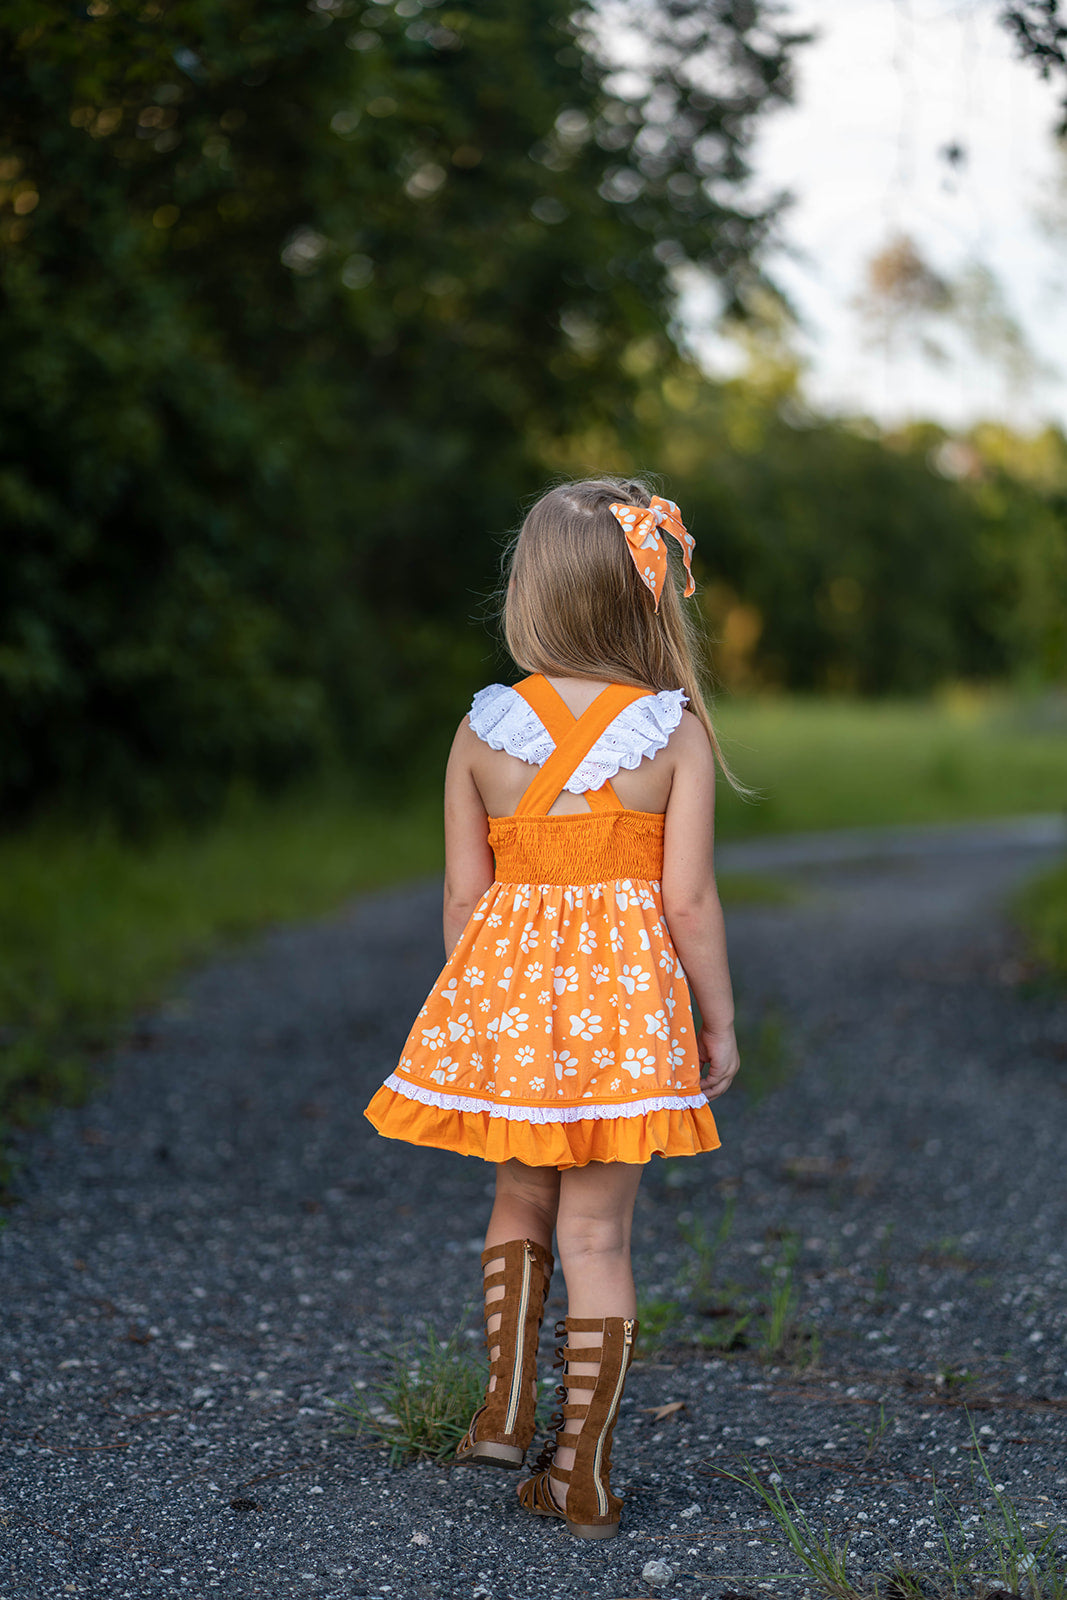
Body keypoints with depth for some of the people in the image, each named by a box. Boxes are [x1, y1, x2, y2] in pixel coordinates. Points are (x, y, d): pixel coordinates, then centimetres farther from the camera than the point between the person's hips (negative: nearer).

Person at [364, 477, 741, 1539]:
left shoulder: (484, 728, -3)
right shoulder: (677, 729, -7)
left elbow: (463, 895, 1)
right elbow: (688, 900, -9)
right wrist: (718, 1020, 3)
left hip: (508, 984, 2)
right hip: (625, 994, -1)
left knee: (521, 1199, 24)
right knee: (596, 1232, 7)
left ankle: (506, 1403, 14)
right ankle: (581, 1470, 12)